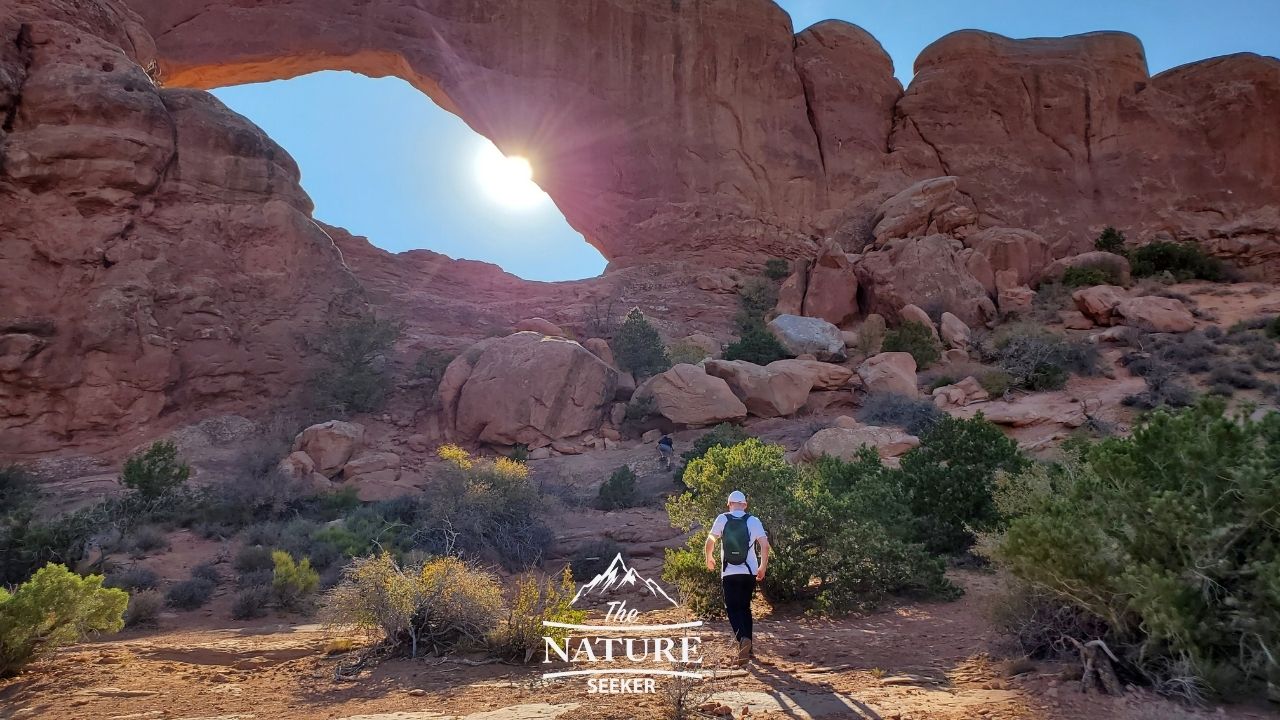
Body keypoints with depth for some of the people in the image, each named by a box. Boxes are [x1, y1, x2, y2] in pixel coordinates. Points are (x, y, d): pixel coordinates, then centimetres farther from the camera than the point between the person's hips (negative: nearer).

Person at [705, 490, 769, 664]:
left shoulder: (722, 519, -1)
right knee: (745, 607, 16)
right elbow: (765, 544, -7)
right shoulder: (753, 521, 0)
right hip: (749, 572, 2)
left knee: (732, 608, 2)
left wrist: (709, 558, 20)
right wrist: (763, 567, 4)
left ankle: (743, 639, -24)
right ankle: (747, 647, 18)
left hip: (729, 573, -2)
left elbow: (710, 540, 1)